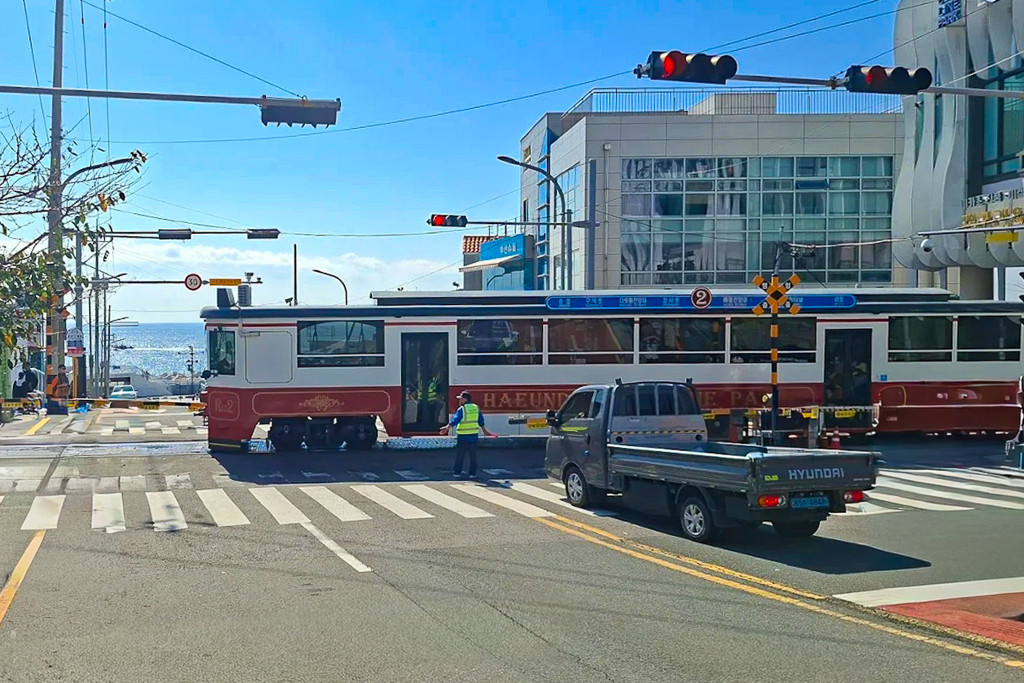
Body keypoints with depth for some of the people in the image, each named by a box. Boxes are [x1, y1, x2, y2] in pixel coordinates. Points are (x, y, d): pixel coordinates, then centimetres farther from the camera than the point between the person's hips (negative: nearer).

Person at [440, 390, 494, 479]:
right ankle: (472, 473, 10)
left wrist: (447, 427, -27)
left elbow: (455, 420, -22)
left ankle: (457, 472, 7)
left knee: (460, 455, 5)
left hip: (463, 436, -5)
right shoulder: (476, 408, 8)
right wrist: (484, 431, 29)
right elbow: (481, 421, 16)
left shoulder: (461, 409, -11)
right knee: (473, 455, 9)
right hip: (474, 436, 5)